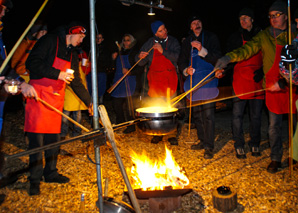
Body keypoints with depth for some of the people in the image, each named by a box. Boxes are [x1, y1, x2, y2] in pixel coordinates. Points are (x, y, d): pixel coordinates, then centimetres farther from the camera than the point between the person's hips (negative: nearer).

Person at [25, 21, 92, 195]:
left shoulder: (73, 53, 16)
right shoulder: (50, 41, -5)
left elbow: (76, 82, 17)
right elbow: (32, 63, -16)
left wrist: (89, 101, 12)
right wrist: (58, 74, -18)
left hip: (57, 98, 7)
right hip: (39, 95, -7)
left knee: (54, 136, 9)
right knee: (37, 137, -5)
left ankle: (51, 173, 23)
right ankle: (35, 179, 5)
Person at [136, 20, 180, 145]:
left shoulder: (173, 41, 4)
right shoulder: (149, 43, 7)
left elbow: (177, 56, -11)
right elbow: (141, 63, 7)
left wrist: (163, 51, -21)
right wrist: (141, 57, -16)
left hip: (170, 79, -1)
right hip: (155, 78, 1)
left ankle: (172, 134, 9)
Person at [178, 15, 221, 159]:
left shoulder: (211, 38, 1)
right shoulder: (187, 42, 13)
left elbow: (217, 58, -9)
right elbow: (181, 61, 13)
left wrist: (202, 50, -22)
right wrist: (186, 70, -9)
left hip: (208, 81, -5)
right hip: (193, 81, 5)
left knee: (208, 115, -9)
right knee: (196, 114, 12)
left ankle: (209, 147, 0)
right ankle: (202, 141, 27)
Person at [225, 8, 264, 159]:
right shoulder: (235, 37, 7)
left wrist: (262, 71, -5)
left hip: (257, 80, 2)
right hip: (240, 80, -1)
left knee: (256, 115, 8)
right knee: (237, 114, -2)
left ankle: (254, 144, 23)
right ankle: (239, 146, 12)